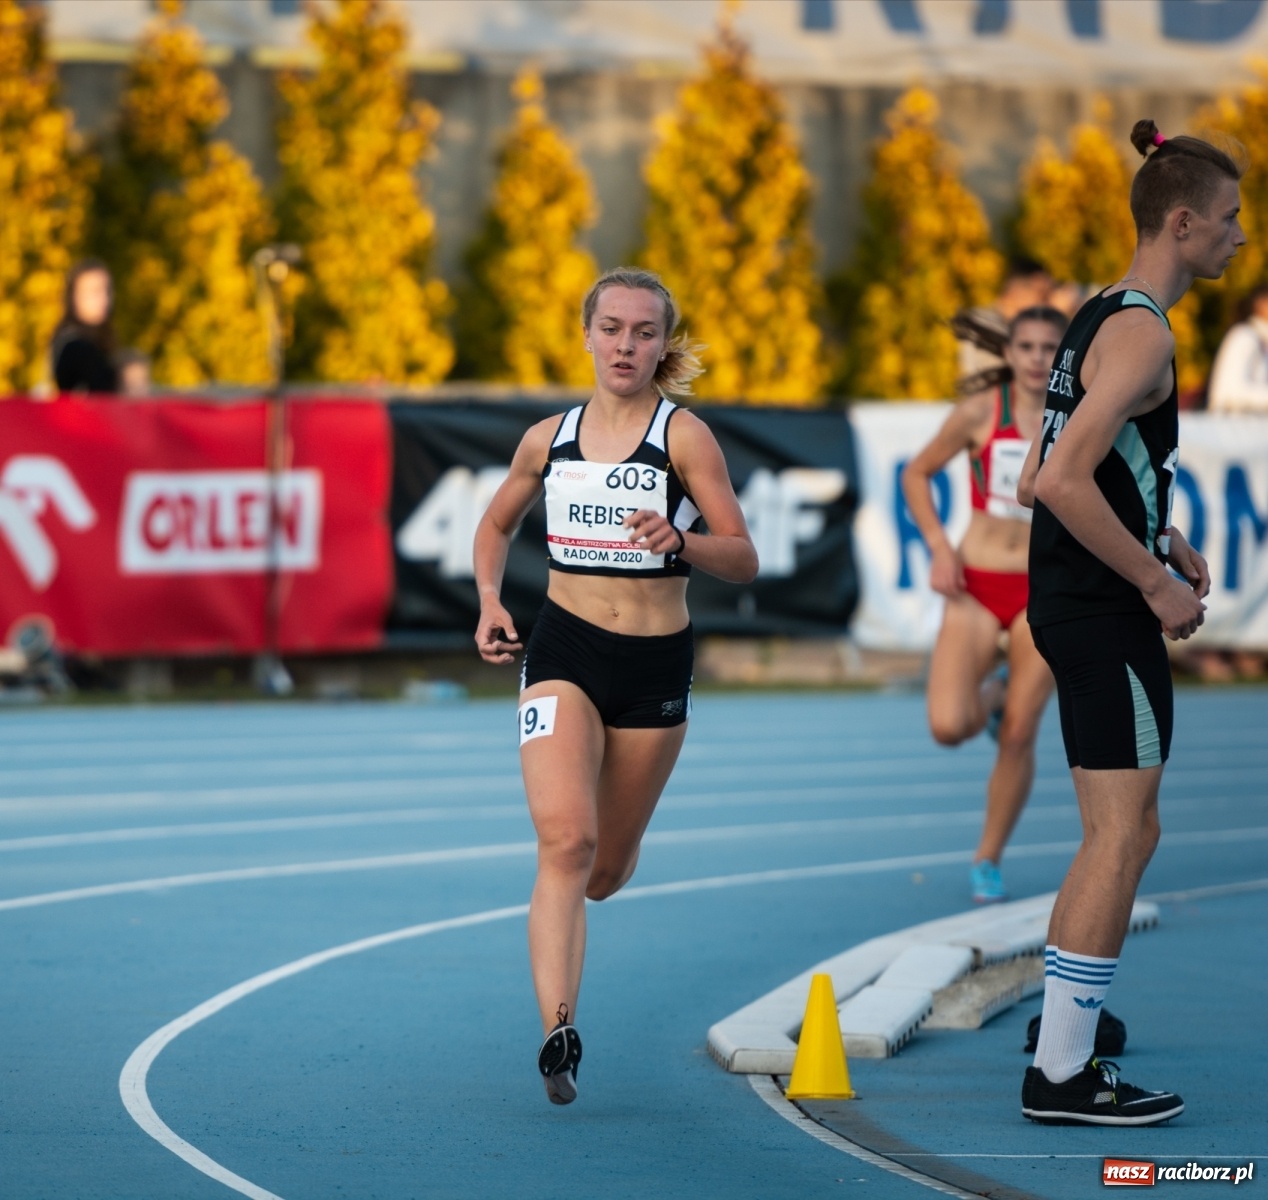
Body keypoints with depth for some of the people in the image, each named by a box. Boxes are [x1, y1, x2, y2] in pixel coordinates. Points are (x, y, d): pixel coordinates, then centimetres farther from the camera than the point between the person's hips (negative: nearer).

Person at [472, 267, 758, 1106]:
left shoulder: (684, 437, -5)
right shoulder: (549, 440, 4)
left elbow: (745, 560, -10)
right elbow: (498, 524, 23)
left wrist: (679, 541, -29)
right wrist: (490, 601, 5)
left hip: (656, 665, 0)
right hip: (564, 654, 0)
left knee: (606, 872, 11)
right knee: (566, 840, -21)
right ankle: (559, 1033, -26)